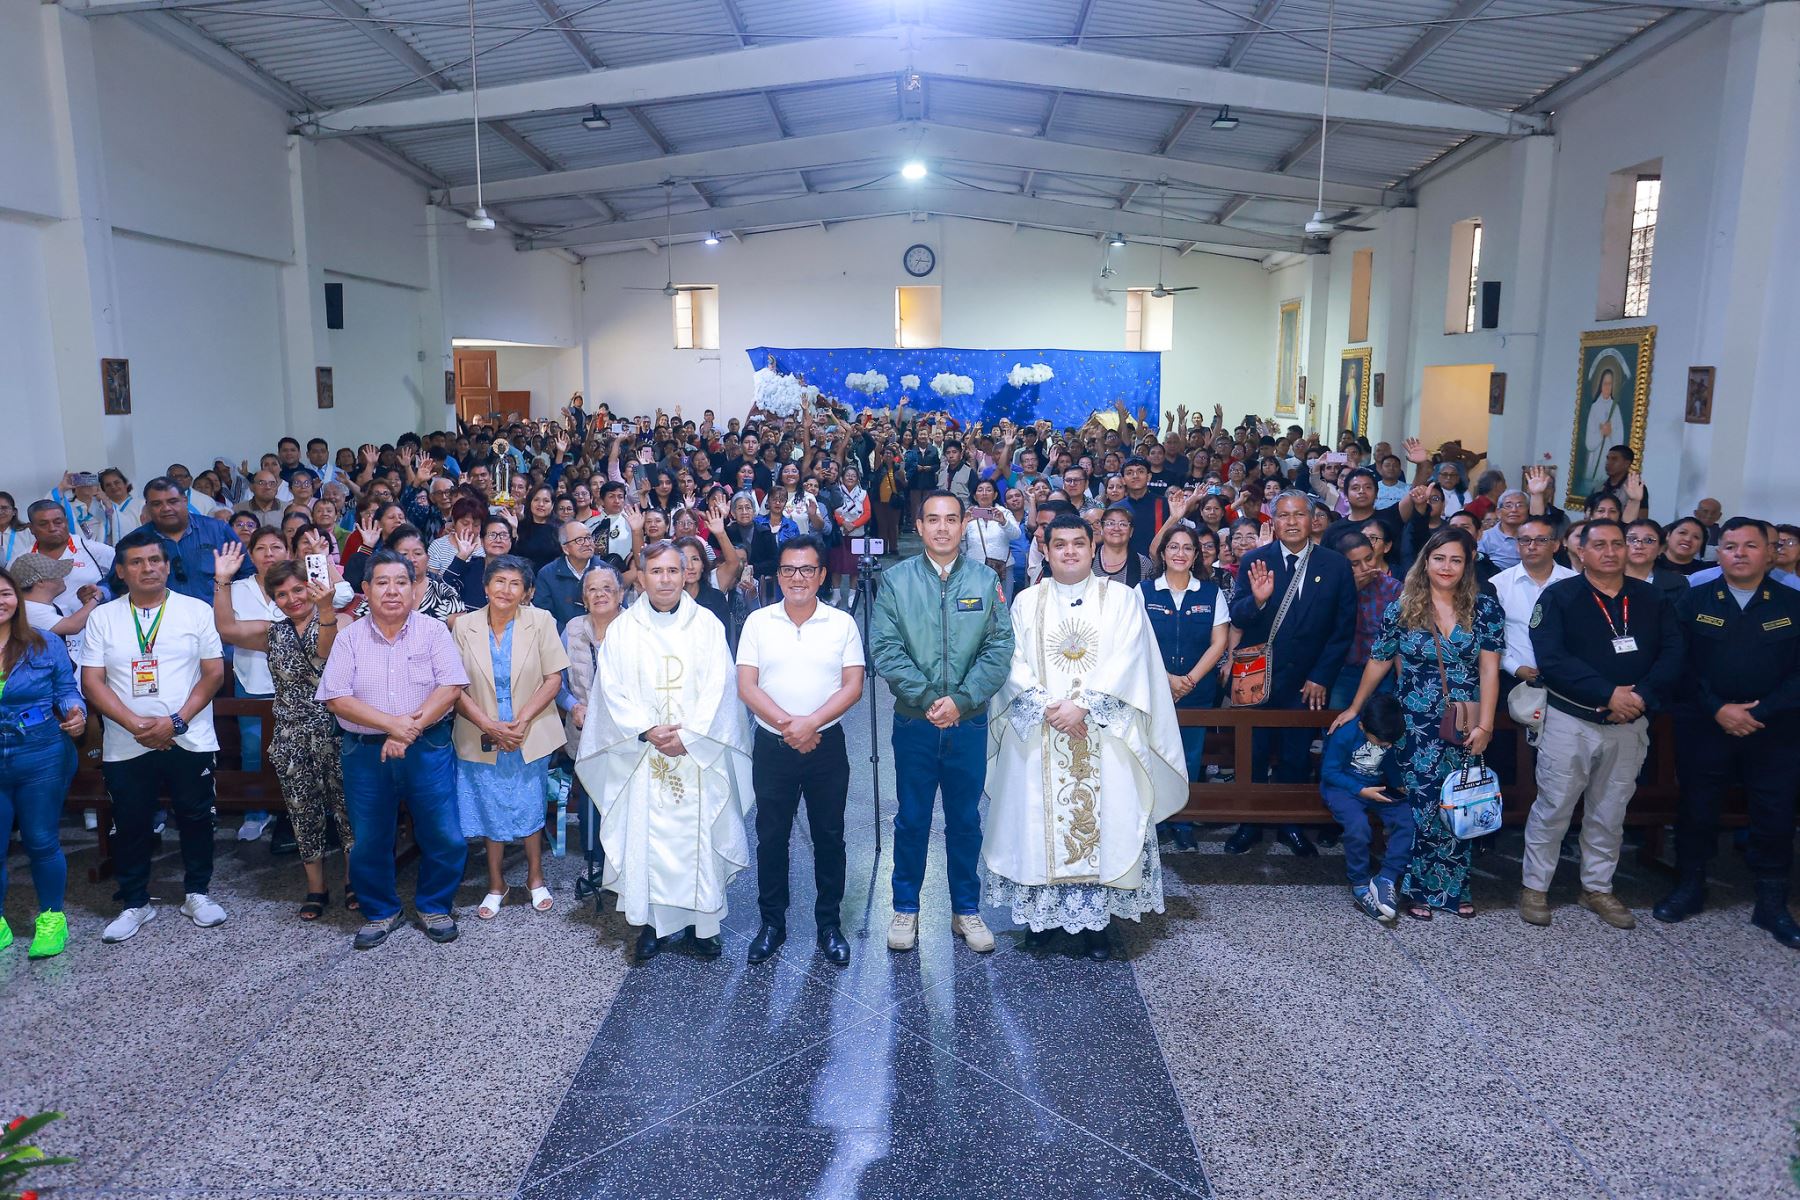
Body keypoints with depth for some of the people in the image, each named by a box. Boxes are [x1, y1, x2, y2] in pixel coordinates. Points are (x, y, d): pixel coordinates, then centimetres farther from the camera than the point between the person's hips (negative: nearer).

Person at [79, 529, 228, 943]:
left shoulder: (197, 611, 0)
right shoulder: (102, 617, 3)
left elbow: (214, 673, -4)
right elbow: (92, 681, -1)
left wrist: (176, 721, -14)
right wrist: (136, 725, -14)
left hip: (190, 741, -1)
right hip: (126, 747, 1)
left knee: (195, 818, 8)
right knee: (131, 825, 10)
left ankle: (197, 893, 24)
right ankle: (135, 903, 25)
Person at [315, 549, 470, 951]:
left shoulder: (433, 631, 1)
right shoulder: (350, 637, 4)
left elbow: (451, 686, -8)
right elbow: (337, 698, -4)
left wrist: (411, 729, -18)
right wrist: (391, 723, -17)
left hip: (427, 748, -1)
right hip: (365, 752, 1)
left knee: (444, 836, 0)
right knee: (368, 841, 9)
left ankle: (434, 906, 23)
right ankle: (380, 912, 30)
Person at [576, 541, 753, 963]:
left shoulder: (707, 624, 3)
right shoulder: (622, 629, 4)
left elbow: (718, 687, -2)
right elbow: (612, 690, 0)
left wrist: (688, 736, -11)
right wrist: (648, 731, -12)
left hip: (699, 752, 0)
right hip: (642, 755, 1)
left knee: (699, 835, 2)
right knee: (643, 835, 0)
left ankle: (703, 921, 12)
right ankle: (650, 922, 11)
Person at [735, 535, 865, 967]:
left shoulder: (842, 622, 1)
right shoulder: (758, 622, 2)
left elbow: (853, 685, -5)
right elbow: (746, 685, -5)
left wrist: (811, 723, -18)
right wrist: (787, 725, -17)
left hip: (826, 745, 0)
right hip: (772, 747, 0)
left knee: (829, 837, 8)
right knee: (771, 837, 9)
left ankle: (829, 924, 22)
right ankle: (772, 923, 24)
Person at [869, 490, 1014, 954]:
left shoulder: (986, 580, 1)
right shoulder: (896, 581, -1)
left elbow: (1000, 649, -5)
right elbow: (884, 649, -8)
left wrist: (960, 699, -15)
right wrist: (926, 698, -16)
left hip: (969, 722, 1)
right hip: (914, 722, -1)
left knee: (965, 819, 12)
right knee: (911, 819, 10)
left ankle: (966, 908, 27)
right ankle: (905, 907, 25)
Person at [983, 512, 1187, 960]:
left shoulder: (1121, 598, 4)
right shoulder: (1027, 602, 8)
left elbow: (1126, 662, -6)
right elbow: (1015, 664, 1)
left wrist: (1083, 706, -16)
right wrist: (1047, 707, -14)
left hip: (1104, 736, -1)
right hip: (1039, 735, 1)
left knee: (1102, 820, -1)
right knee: (1040, 820, 3)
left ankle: (1096, 920, 10)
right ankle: (1042, 911, 16)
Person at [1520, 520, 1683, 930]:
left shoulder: (1651, 598, 7)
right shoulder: (1559, 596, -6)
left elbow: (1672, 653, -1)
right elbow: (1551, 658, -17)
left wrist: (1642, 696, -17)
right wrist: (1608, 693, -23)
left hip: (1630, 725, 4)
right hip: (1571, 721, -4)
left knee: (1610, 813, 14)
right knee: (1553, 808, 2)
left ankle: (1597, 888, 28)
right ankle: (1535, 887, 14)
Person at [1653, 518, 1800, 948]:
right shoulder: (1694, 602, 3)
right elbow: (1681, 664, -3)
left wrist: (1759, 712, -14)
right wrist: (1718, 709, -14)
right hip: (1705, 726, 0)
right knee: (1696, 807, 7)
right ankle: (1691, 885, 24)